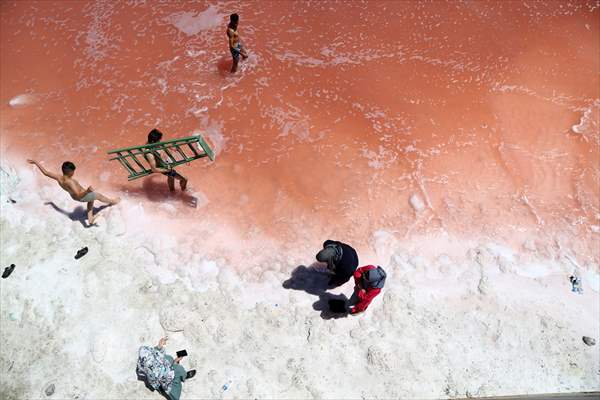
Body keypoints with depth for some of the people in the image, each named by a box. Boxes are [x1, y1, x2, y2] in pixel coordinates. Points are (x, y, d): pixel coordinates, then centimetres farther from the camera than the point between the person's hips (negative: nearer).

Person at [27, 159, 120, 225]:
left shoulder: (58, 178, -20)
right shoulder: (70, 182, -41)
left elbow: (45, 172, -6)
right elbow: (79, 195, -46)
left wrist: (35, 162, 6)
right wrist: (87, 191, -63)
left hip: (74, 196, 7)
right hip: (83, 196, -7)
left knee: (91, 199, 35)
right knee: (99, 195, 23)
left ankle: (90, 218, 38)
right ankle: (112, 201, 54)